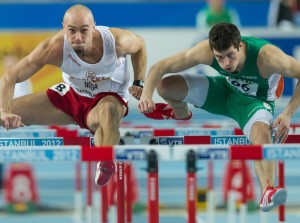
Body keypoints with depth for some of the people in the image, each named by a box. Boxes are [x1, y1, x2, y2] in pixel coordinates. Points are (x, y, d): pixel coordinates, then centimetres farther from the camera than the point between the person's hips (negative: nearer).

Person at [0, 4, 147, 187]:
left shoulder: (116, 40, -28)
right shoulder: (54, 48, -29)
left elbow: (140, 44, 0)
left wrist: (139, 84, -9)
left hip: (110, 98, -3)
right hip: (71, 95, 3)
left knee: (108, 110, -44)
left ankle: (107, 163, -54)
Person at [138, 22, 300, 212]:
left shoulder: (266, 56, -39)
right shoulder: (206, 51, -31)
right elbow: (160, 67, -23)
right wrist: (146, 95, -41)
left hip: (256, 101, -4)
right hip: (226, 89, 4)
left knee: (263, 134, -38)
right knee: (165, 86, -10)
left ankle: (268, 192, -49)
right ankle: (181, 114, 27)